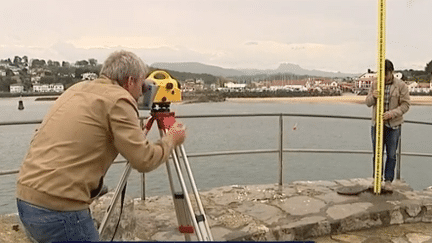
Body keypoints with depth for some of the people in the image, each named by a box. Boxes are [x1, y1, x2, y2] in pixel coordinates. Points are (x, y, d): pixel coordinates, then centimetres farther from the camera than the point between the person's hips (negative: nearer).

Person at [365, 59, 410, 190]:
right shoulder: (375, 84, 4)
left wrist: (391, 113, -22)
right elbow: (368, 103, 6)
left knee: (391, 155, 4)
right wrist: (373, 96, -17)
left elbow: (405, 104, -7)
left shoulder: (401, 85, -4)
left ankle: (388, 180, 15)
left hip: (393, 125, -2)